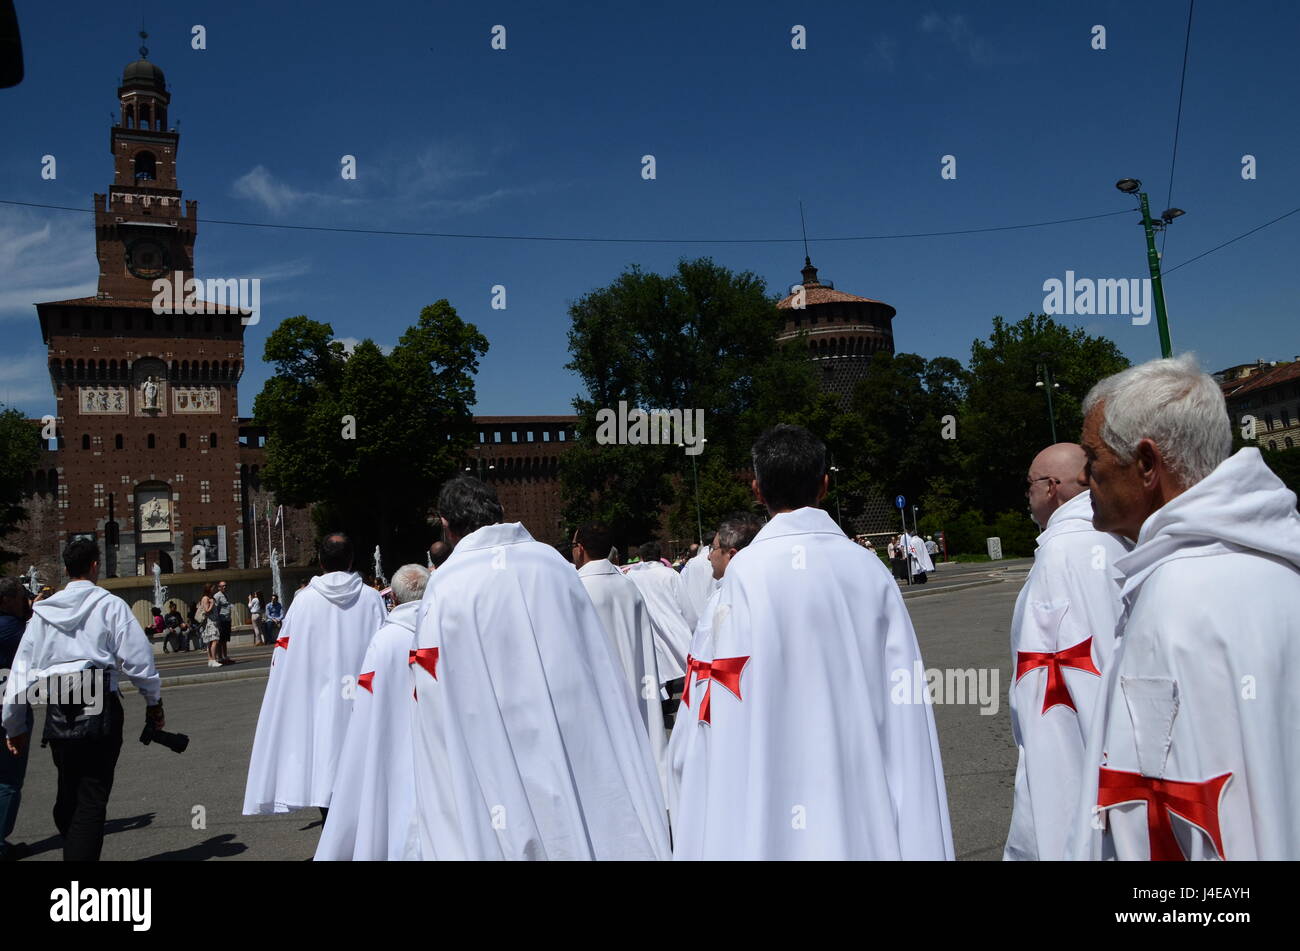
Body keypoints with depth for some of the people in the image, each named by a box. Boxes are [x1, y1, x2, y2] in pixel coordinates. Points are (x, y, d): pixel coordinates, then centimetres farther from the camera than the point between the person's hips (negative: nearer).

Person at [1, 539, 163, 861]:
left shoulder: (44, 611, 9)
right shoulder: (110, 605, -3)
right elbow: (137, 656, -7)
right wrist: (153, 701, 8)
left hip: (58, 713, 4)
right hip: (100, 708, -4)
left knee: (67, 795, 19)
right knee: (92, 798, -1)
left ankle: (73, 850, 29)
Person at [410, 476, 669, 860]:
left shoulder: (444, 587, -9)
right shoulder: (552, 560, 0)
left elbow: (436, 699, -7)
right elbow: (599, 661, 5)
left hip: (500, 766, -3)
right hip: (580, 734, 3)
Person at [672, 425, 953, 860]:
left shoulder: (746, 571, -11)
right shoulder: (869, 568, -1)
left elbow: (722, 708, -13)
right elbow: (902, 695, 0)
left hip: (775, 807, -3)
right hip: (866, 799, 3)